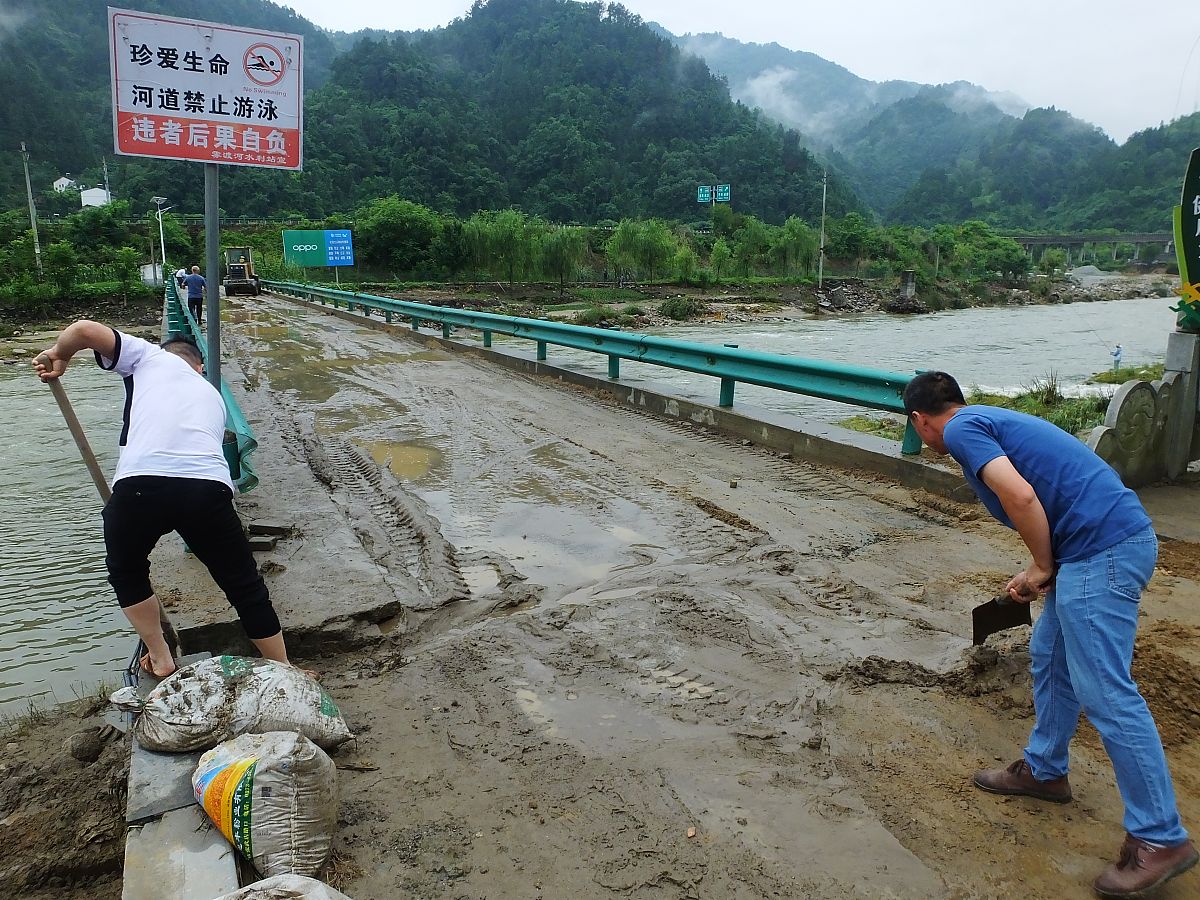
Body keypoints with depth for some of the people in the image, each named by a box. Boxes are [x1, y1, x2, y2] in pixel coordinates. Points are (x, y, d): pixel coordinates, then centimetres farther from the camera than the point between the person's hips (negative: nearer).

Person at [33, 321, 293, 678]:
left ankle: (160, 660, 37)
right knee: (245, 587, 18)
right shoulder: (212, 394, 35)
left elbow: (84, 330, 11)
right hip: (208, 486, 2)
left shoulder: (150, 356, 24)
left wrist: (58, 356, 32)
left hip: (141, 484, -2)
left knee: (126, 572, 30)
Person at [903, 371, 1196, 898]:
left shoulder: (962, 429, -5)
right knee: (1050, 655, 21)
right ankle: (1044, 770, 36)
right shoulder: (993, 421, 23)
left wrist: (1043, 568, -5)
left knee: (1106, 693, -3)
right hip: (1119, 539, 10)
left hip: (1102, 552, -10)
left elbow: (1021, 496, -20)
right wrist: (1040, 573, 30)